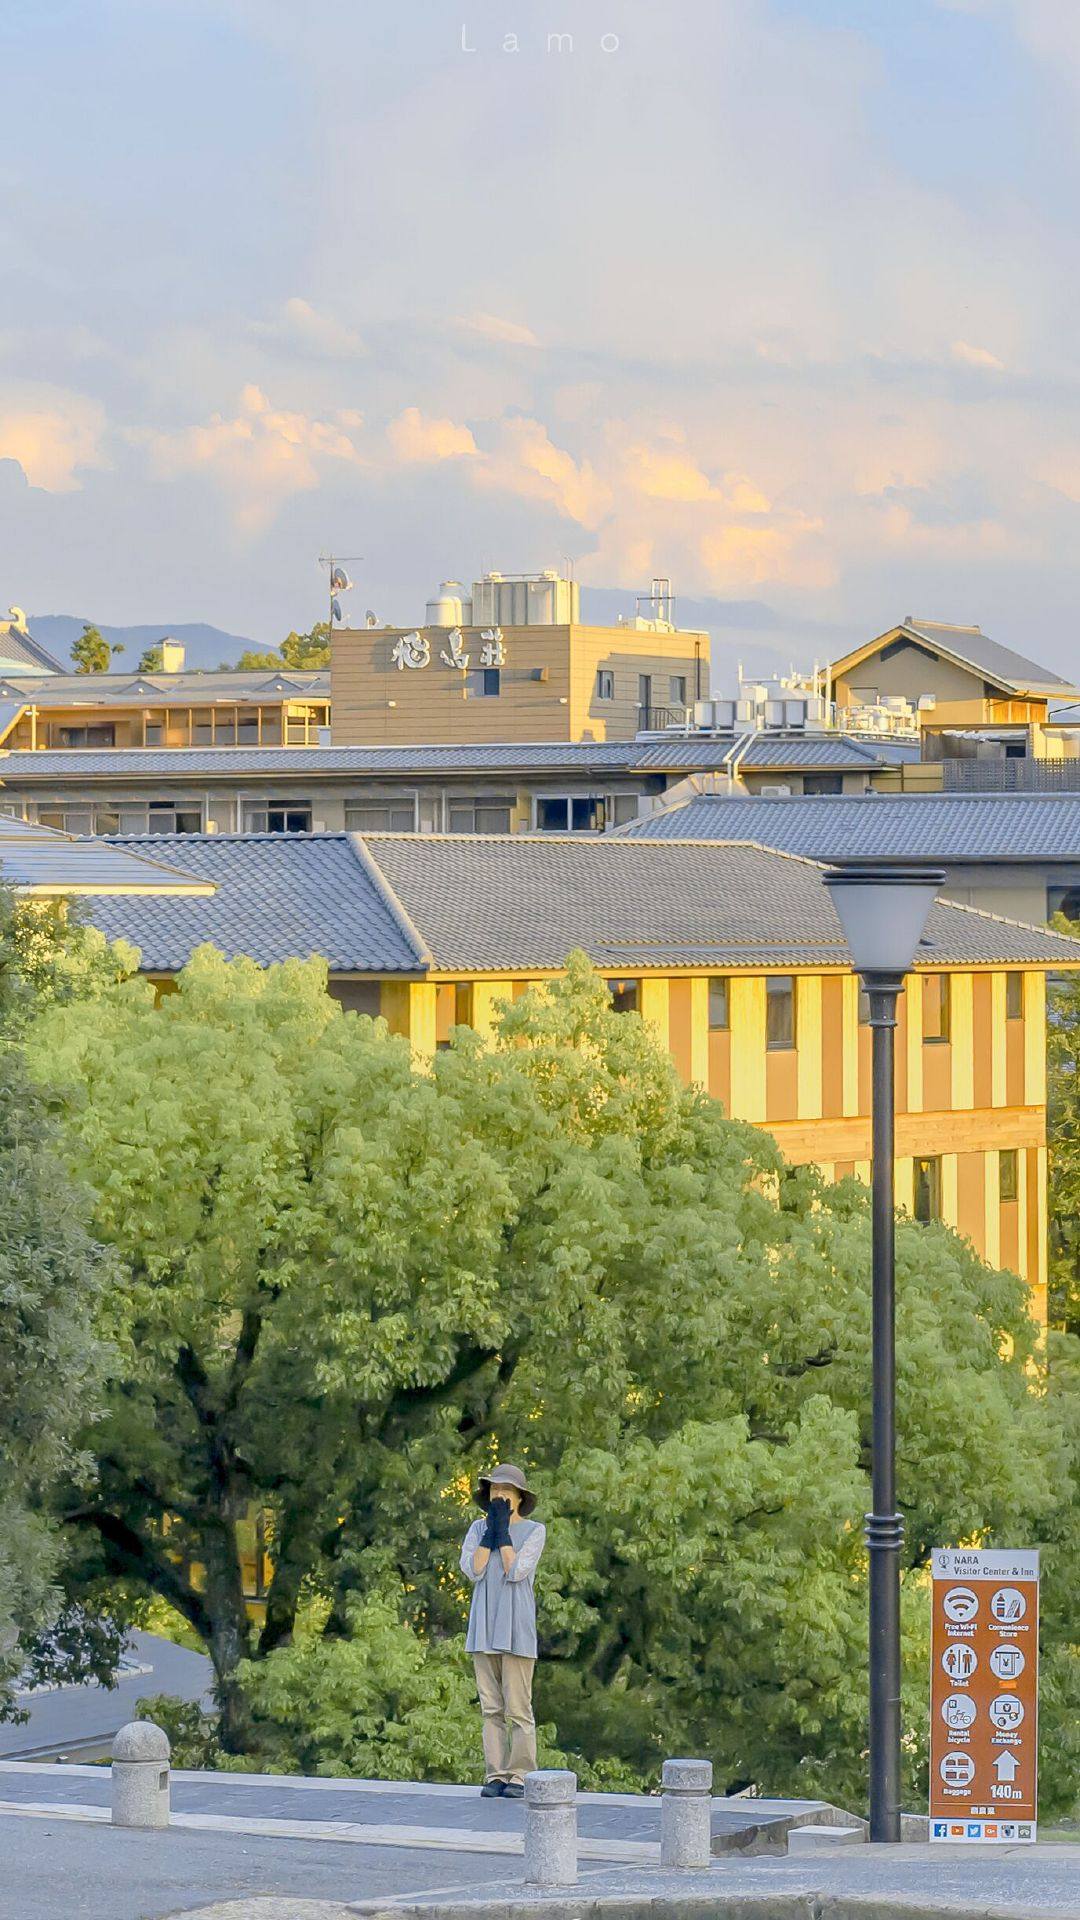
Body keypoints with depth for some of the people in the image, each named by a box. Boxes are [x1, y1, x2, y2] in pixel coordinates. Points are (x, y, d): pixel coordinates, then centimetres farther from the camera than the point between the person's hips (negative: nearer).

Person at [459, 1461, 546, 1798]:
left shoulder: (534, 1531, 0)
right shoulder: (478, 1529, 11)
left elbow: (517, 1571, -14)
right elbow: (472, 1570, -4)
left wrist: (503, 1530, -10)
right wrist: (491, 1529, -7)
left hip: (516, 1628, -4)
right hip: (484, 1628, 4)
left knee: (518, 1708, -6)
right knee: (491, 1708, 3)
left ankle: (519, 1777, -4)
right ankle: (495, 1776, 5)